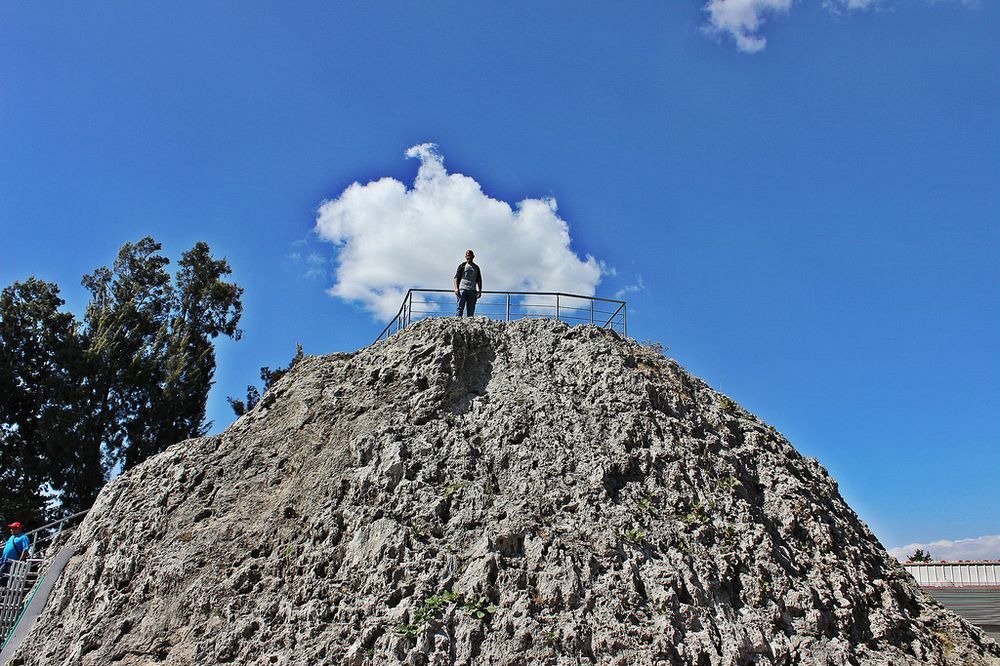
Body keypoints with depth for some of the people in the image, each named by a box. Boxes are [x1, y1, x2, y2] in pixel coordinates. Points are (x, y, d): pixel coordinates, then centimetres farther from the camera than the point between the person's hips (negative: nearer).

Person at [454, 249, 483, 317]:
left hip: (472, 291, 3)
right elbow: (456, 277, 3)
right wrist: (456, 288, -10)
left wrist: (479, 291, 6)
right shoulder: (462, 265, 9)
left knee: (471, 311, 0)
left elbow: (479, 280, 19)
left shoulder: (476, 267, 19)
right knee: (460, 308, -12)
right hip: (463, 289, -3)